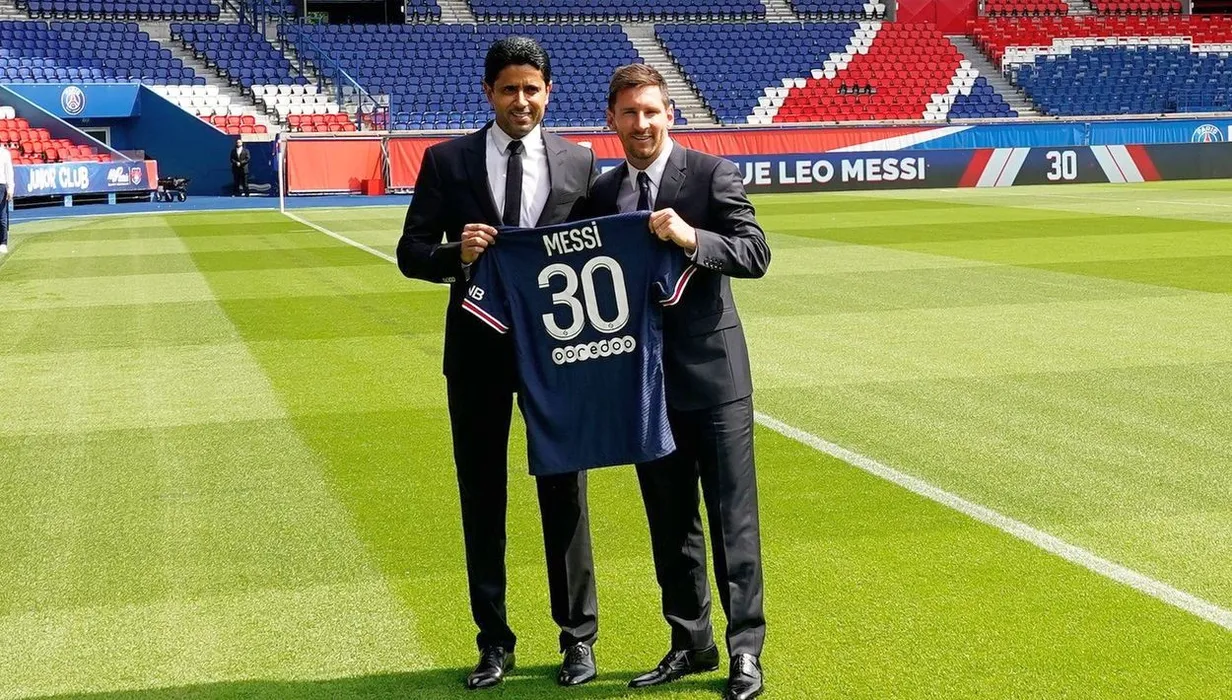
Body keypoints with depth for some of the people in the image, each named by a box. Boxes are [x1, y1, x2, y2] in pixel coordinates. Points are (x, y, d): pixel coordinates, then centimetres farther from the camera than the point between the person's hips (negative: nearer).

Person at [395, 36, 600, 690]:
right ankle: (494, 641, 22)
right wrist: (455, 253, -21)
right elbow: (410, 252, 0)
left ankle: (578, 637, 20)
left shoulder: (579, 162, 2)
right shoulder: (446, 161, 0)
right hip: (477, 348, 1)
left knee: (564, 492, 7)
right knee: (481, 495, 9)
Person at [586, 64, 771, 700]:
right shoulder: (603, 192, 8)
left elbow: (756, 254, -13)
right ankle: (691, 643, 25)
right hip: (644, 379, 5)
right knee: (670, 523, 13)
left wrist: (693, 238, -29)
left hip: (713, 373, -5)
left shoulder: (711, 173, -6)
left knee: (732, 519, 1)